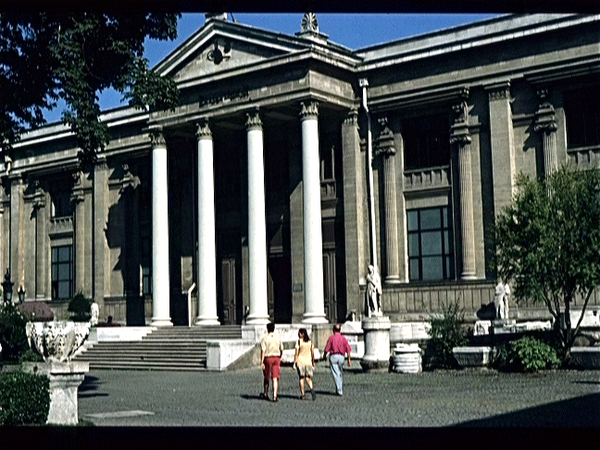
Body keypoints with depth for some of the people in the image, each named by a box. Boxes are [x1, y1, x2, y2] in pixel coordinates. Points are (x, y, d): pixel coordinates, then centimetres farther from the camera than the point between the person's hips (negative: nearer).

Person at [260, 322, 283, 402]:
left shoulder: (265, 338, -6)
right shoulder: (278, 337, 3)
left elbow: (263, 351, -12)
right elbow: (281, 350, 8)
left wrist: (262, 362, -11)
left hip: (268, 358, -2)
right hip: (276, 357, 2)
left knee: (267, 378, 14)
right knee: (275, 378, -1)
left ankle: (266, 394, 30)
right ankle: (275, 396, -10)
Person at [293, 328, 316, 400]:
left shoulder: (299, 341, -6)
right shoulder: (310, 341, 5)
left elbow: (296, 353, -9)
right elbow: (312, 353, 7)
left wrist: (294, 363, -5)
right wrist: (313, 363, 15)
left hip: (300, 361, -3)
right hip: (308, 361, 3)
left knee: (301, 378, 6)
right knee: (308, 378, 7)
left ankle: (302, 394, 6)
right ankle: (312, 389, -20)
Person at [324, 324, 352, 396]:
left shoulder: (331, 337, -4)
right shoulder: (343, 338, 4)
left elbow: (327, 349, -7)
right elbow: (348, 349, -1)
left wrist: (325, 356, 11)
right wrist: (349, 359, 4)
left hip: (333, 356, -3)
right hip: (341, 357, 3)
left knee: (336, 374, -3)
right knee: (340, 373, 18)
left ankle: (339, 391, -9)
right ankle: (339, 389, 23)